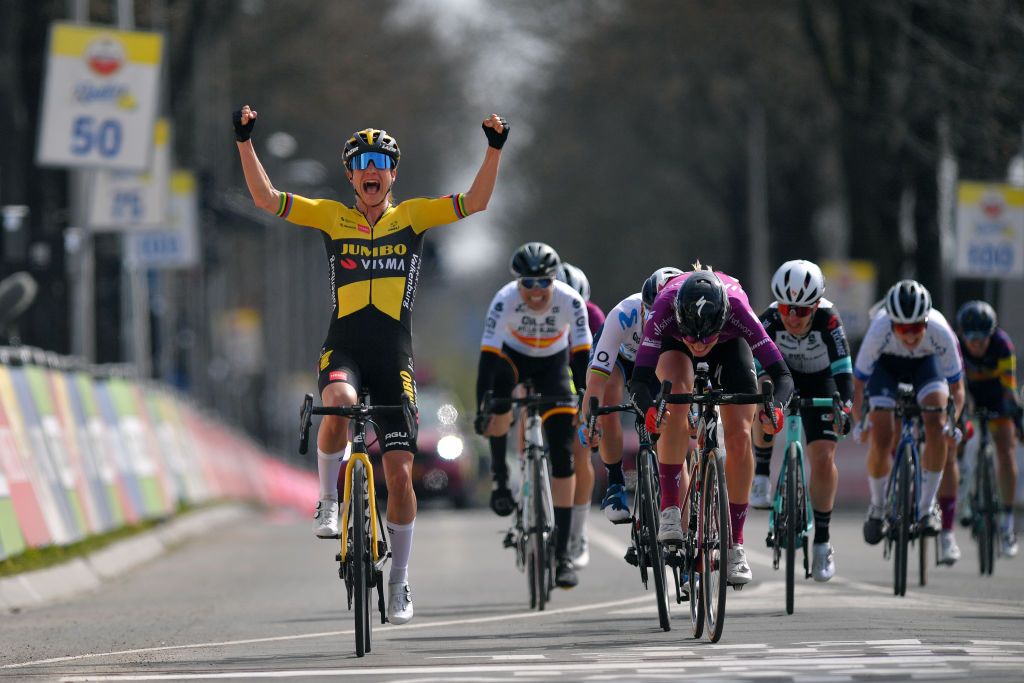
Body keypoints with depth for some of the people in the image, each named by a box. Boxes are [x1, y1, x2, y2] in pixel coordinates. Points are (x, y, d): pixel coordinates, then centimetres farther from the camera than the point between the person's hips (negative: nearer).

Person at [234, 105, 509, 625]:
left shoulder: (412, 216, 8)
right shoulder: (332, 217, 7)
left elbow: (474, 202, -2)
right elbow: (265, 198, 0)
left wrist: (495, 148, -15)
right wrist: (245, 141, -10)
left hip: (394, 357, 1)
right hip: (343, 348, -1)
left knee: (399, 473, 0)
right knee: (340, 402, -38)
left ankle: (399, 582, 15)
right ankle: (328, 501, -14)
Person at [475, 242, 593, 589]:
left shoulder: (570, 302, -29)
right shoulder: (505, 300, -31)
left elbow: (582, 357, -29)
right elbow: (487, 356, -34)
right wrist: (482, 408, -42)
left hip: (552, 363, 0)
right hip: (513, 355, 0)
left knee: (562, 454, -10)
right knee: (500, 395, -36)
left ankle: (562, 553, -8)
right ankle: (499, 474, -8)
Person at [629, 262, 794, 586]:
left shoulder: (736, 310, -41)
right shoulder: (664, 309, -41)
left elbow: (782, 375, -41)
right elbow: (640, 379, -43)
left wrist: (776, 405, -62)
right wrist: (649, 409, -64)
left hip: (729, 343, 0)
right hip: (673, 343, 0)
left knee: (739, 434, -13)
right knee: (676, 393, -32)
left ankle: (735, 544, -1)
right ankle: (670, 510, -26)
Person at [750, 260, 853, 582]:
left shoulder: (827, 319, -34)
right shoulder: (771, 319, -31)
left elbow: (843, 368, -38)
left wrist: (845, 405, -53)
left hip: (819, 382, -1)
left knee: (823, 458, -12)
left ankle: (822, 539, 3)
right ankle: (761, 474, -14)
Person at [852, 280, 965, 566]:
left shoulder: (941, 333, -36)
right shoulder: (879, 331, -38)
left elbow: (956, 385, -22)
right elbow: (858, 382, -25)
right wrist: (859, 422, -30)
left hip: (926, 362, 0)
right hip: (886, 363, 0)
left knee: (936, 424, -25)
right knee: (881, 439, -16)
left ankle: (927, 505, -11)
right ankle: (877, 505, 12)